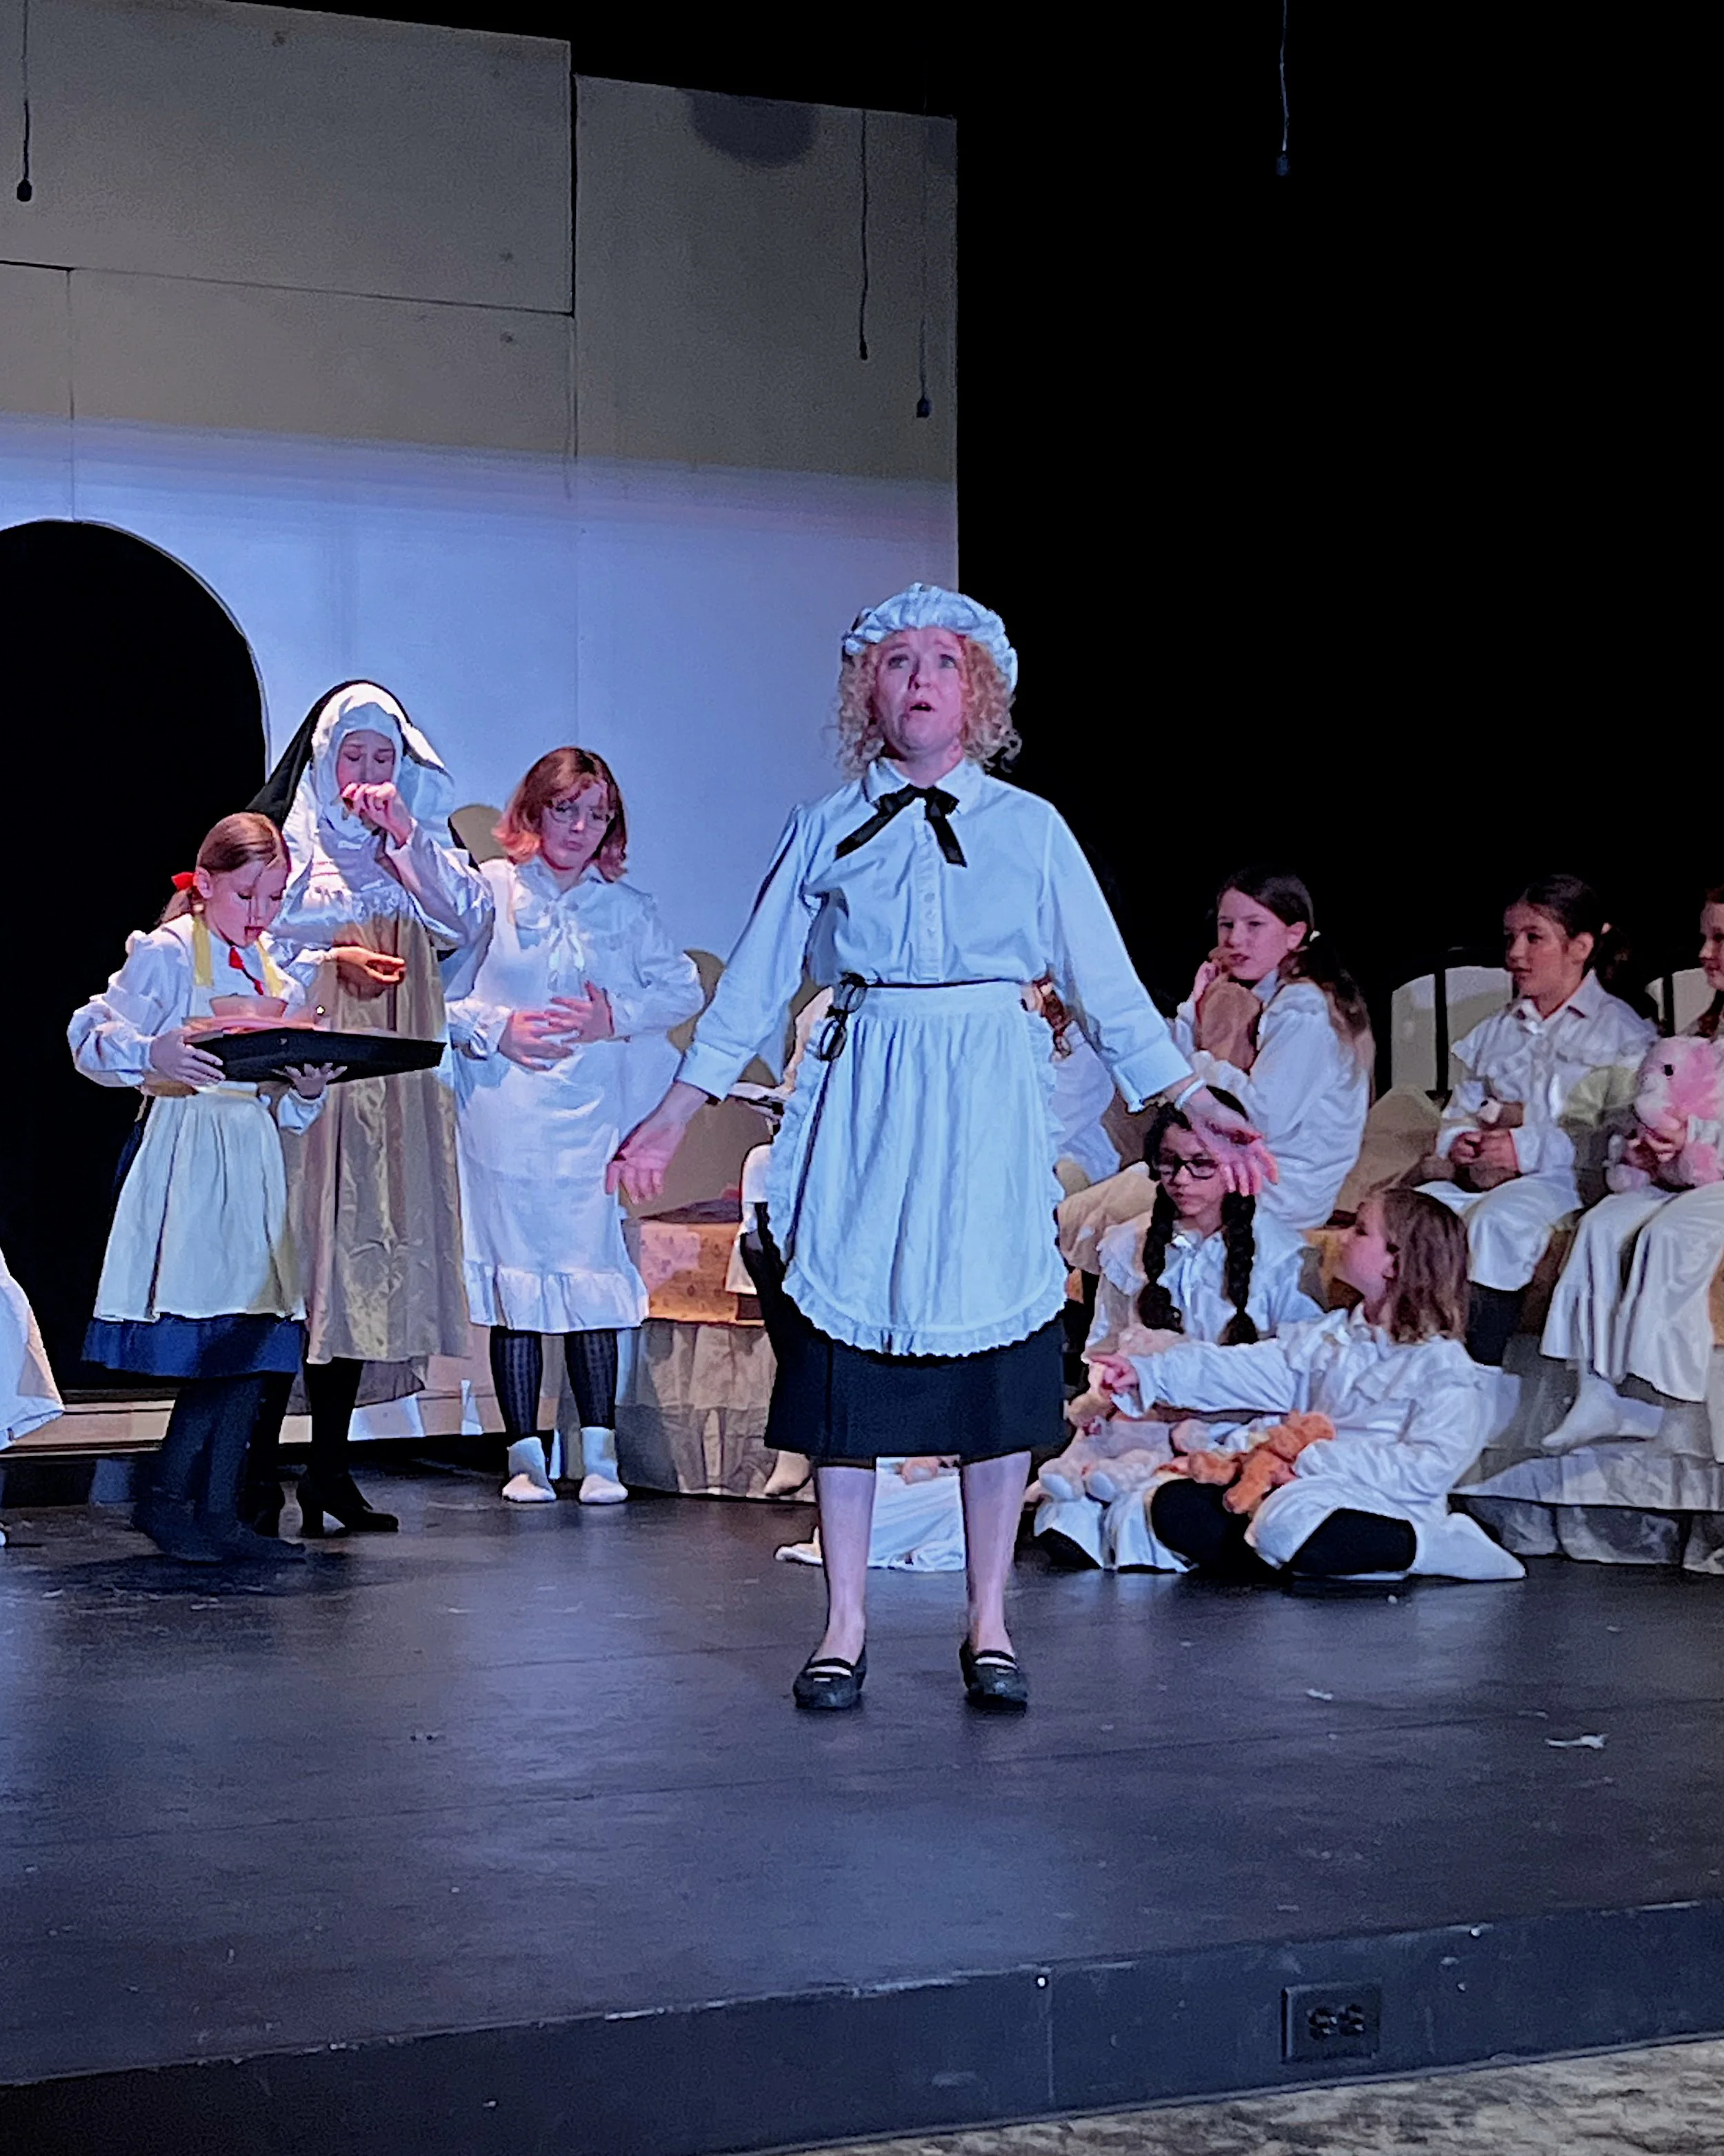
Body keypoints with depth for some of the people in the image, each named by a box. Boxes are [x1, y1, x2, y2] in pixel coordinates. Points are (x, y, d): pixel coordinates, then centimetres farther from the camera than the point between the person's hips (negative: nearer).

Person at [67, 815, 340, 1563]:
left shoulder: (278, 974, 17)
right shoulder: (165, 954, -2)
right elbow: (92, 1038, -10)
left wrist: (307, 1090, -4)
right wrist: (151, 1056, -28)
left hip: (257, 1157, 7)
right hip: (187, 1156, -7)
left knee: (256, 1332, 2)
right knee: (213, 1338, -11)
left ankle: (219, 1511, 8)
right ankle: (168, 1501, 1)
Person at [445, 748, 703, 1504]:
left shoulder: (626, 907, 10)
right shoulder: (488, 892, 3)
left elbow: (684, 987, 8)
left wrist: (615, 1018, -6)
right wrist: (497, 1029, -12)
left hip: (593, 1117, 2)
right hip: (504, 1119, -2)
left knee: (594, 1273, 0)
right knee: (515, 1273, 1)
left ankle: (600, 1454, 7)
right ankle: (526, 1454, 8)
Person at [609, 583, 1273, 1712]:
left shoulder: (1030, 828, 9)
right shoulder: (825, 831, 9)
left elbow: (1106, 981, 9)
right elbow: (755, 984, 12)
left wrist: (1191, 1100, 4)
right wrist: (676, 1112, 8)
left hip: (989, 1107, 0)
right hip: (862, 1108, 0)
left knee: (999, 1351, -1)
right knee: (846, 1340, -1)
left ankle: (989, 1622, 11)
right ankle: (845, 1623, 9)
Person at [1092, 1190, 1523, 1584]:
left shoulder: (1445, 1368, -5)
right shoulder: (1326, 1337, 17)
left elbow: (1430, 1467, -17)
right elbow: (1243, 1371, 12)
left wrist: (1316, 1461, -21)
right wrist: (1148, 1373, 0)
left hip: (1379, 1509, -6)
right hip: (1306, 1494, 7)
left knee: (1288, 1529, -39)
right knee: (1175, 1506, -9)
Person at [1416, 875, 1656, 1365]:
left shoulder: (1622, 1031, 3)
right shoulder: (1496, 1031, 25)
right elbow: (1461, 1110, 24)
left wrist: (1531, 1148, -17)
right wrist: (1457, 1141, -2)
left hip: (1563, 1177, -6)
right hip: (1479, 1173, 6)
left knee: (1497, 1218, -38)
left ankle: (1480, 1369, -35)